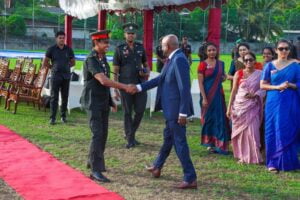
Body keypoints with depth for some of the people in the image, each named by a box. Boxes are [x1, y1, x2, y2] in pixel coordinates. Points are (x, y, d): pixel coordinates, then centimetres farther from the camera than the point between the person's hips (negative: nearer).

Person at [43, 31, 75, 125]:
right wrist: (53, 67, 5)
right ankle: (52, 118, -2)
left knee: (65, 97, 6)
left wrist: (65, 67, 8)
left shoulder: (68, 49, 7)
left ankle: (63, 116, 17)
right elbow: (45, 63, 6)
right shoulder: (51, 49, 1)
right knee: (54, 97, -4)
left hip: (66, 76, 2)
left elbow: (73, 62, 18)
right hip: (55, 76, -2)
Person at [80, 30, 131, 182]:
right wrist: (124, 87, -26)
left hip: (103, 102, 9)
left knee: (103, 134, 13)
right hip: (93, 103, -9)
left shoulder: (103, 58, 10)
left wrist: (111, 100, 15)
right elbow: (103, 81, -28)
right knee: (97, 134, -13)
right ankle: (96, 170, -11)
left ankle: (93, 161, 30)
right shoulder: (91, 59, -17)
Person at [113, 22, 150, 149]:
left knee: (140, 111, 3)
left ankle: (130, 134, 25)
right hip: (126, 85, -3)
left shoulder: (140, 47, 9)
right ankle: (130, 140, 12)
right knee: (127, 112, 3)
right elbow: (115, 71, -2)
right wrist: (115, 89, -6)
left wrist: (147, 71, -3)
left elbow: (145, 64, 21)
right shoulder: (119, 49, -2)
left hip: (140, 84, 3)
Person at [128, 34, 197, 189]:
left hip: (177, 109, -10)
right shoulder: (172, 59, 10)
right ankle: (157, 167, 43)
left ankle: (190, 179, 3)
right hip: (171, 108, 10)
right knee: (168, 137, 24)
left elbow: (185, 88, -25)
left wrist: (183, 112, -25)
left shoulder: (179, 59, -21)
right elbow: (161, 78, 19)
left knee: (179, 142, -4)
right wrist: (139, 87, 20)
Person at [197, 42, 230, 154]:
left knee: (220, 119, 3)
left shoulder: (220, 64, 8)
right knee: (209, 118, 3)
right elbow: (200, 83, -9)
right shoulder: (203, 65, -6)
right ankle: (210, 144, 15)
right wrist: (204, 98, -16)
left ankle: (219, 144, 12)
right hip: (208, 94, -4)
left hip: (219, 94, 5)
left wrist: (224, 78, -1)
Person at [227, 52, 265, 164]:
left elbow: (263, 89, 4)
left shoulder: (259, 74, 2)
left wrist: (255, 95, -16)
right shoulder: (239, 73, 3)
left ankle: (253, 156, 3)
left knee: (252, 131, -6)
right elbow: (234, 91, 5)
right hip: (239, 106, 1)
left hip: (252, 107, -1)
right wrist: (229, 107, 2)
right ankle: (242, 156, 14)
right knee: (240, 131, 4)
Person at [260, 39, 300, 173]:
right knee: (273, 131, -1)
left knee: (288, 132, -1)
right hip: (273, 102, 0)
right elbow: (263, 85, 3)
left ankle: (287, 162, 11)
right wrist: (277, 87, -12)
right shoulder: (270, 65, 5)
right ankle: (273, 162, 6)